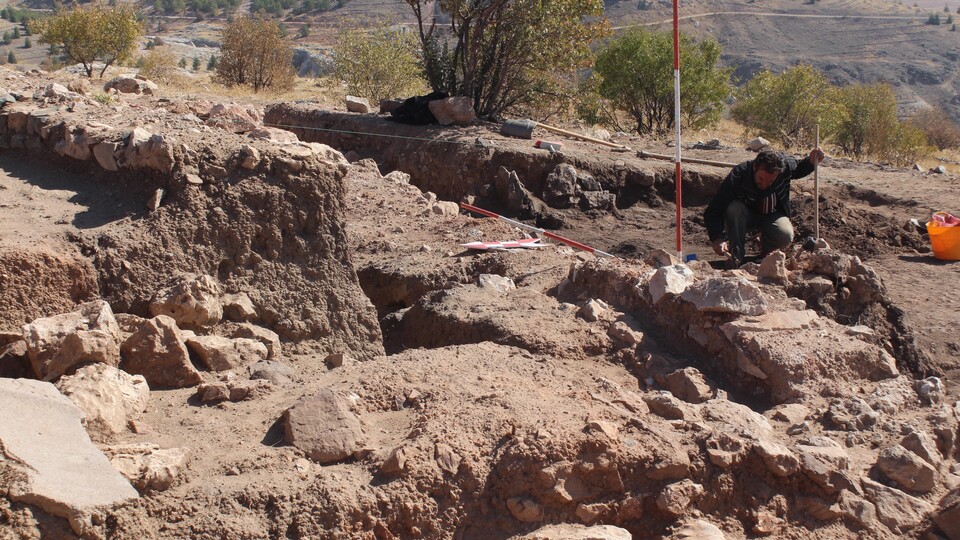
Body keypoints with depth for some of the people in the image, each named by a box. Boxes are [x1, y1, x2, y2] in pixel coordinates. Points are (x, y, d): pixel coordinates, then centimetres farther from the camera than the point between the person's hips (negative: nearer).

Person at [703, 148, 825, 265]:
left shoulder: (787, 165, -24)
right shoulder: (737, 177, -34)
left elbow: (798, 169, 6)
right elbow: (712, 212, -34)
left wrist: (811, 162, -17)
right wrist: (717, 239, -49)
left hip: (773, 215, 2)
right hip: (745, 215, -2)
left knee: (785, 236, -30)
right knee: (733, 209, -36)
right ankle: (736, 257, -21)